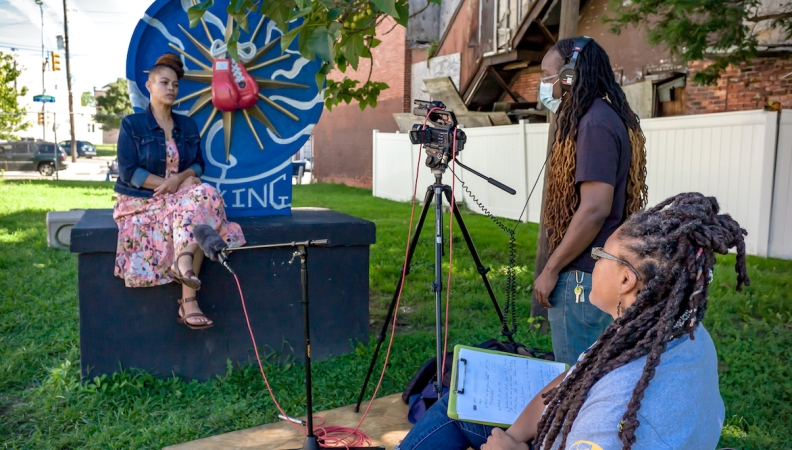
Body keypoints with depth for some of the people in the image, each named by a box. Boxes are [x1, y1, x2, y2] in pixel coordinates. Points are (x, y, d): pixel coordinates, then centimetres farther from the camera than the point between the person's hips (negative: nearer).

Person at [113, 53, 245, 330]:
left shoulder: (188, 125, 12)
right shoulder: (132, 125, -1)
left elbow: (198, 164, 7)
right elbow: (128, 172, -10)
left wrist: (180, 178, -16)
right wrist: (167, 184, -17)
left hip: (179, 196, 4)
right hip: (141, 201, -4)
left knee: (202, 196, -30)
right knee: (192, 214, -31)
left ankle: (184, 264, -42)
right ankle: (188, 300, -37)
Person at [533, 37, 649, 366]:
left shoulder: (595, 123, -18)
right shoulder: (609, 117, 12)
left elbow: (594, 209, -24)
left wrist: (550, 270, -16)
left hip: (583, 278, -10)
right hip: (600, 273, 10)